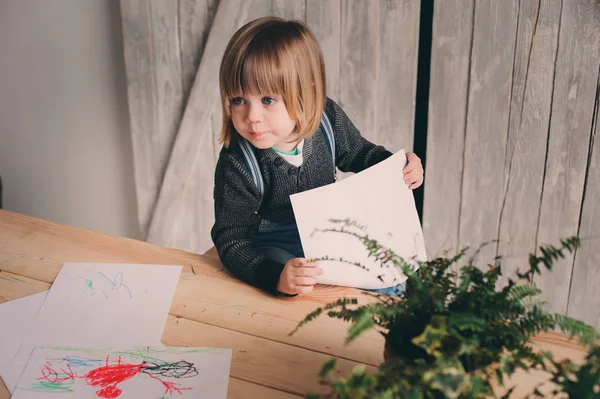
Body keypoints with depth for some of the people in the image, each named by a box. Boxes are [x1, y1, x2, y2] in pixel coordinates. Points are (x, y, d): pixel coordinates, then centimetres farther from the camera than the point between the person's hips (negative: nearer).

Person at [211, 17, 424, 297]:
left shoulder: (328, 117, -15)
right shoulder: (236, 165, -29)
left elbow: (358, 153, 7)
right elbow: (231, 240, -30)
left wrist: (398, 167, -12)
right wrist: (276, 277, -48)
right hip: (273, 247, -4)